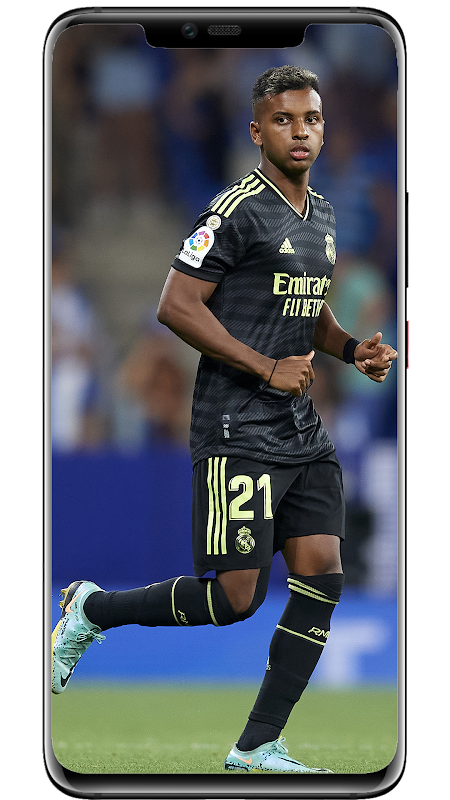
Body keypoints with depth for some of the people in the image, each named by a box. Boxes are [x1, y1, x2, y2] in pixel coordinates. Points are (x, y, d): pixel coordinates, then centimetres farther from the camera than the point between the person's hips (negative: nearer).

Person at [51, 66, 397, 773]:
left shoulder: (322, 216, 15)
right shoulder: (240, 209, -12)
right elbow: (176, 305, -15)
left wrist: (352, 348, 9)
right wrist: (268, 368, -16)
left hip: (302, 431, 8)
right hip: (238, 430, -8)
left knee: (322, 577, -3)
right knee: (236, 598, -9)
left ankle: (257, 747, 3)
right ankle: (92, 611, 14)